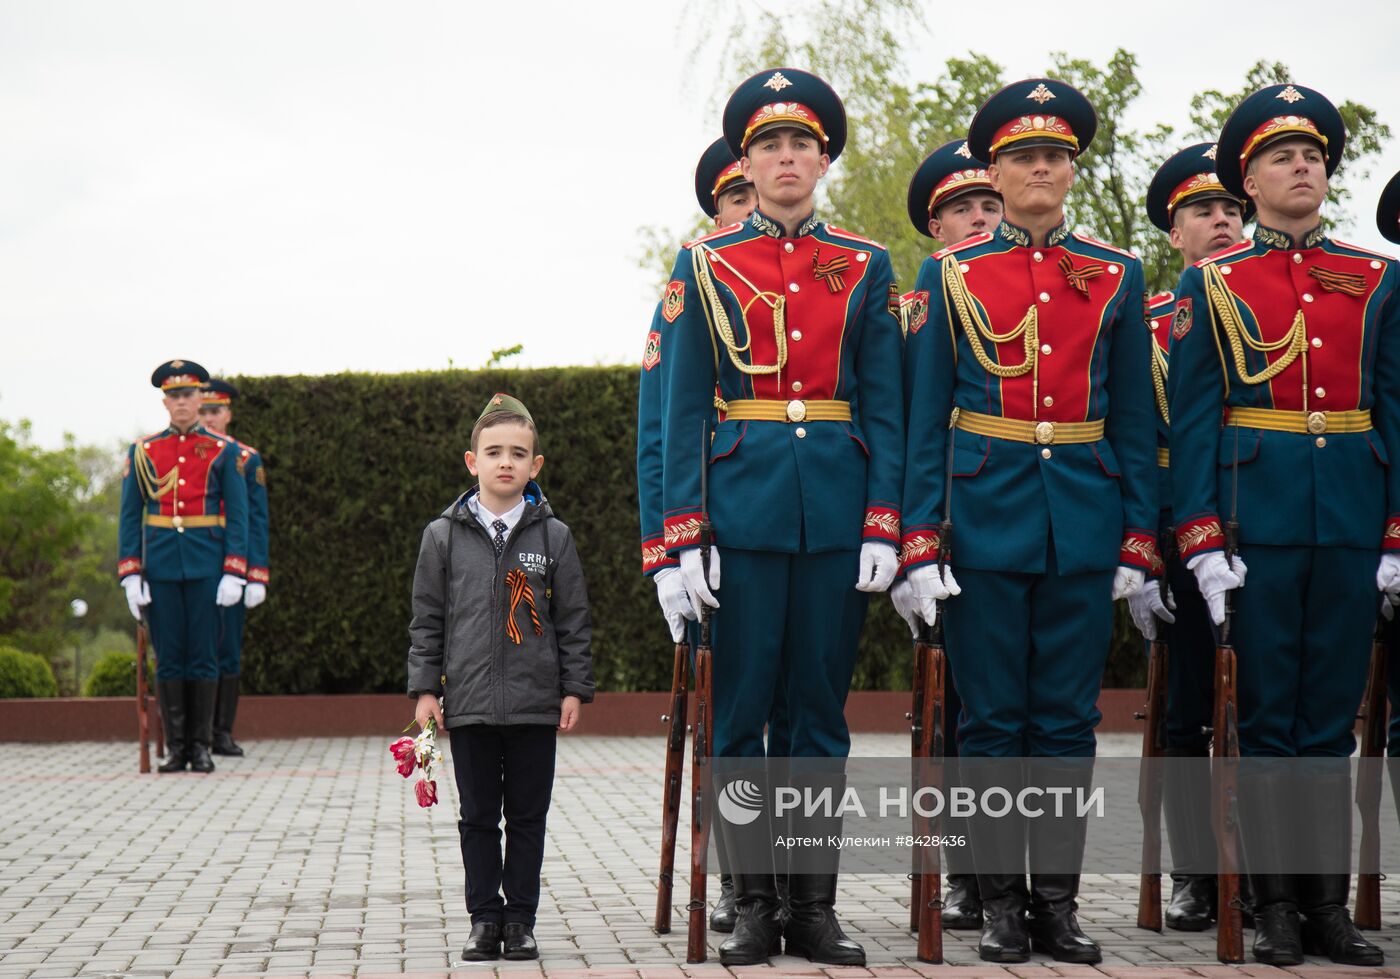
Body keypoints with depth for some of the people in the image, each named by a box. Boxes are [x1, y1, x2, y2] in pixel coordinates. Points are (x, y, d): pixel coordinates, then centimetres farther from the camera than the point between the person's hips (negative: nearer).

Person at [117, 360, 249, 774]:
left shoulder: (223, 452, 3)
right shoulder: (142, 452, 7)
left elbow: (238, 516, 2)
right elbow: (130, 517, 7)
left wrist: (234, 573, -7)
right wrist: (130, 575, -1)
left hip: (207, 568, -1)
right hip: (160, 568, 1)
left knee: (204, 657, 1)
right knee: (168, 658, 3)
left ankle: (201, 746, 8)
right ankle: (176, 747, 8)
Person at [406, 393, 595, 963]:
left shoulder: (553, 536, 3)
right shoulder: (444, 536, 3)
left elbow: (573, 621, 6)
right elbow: (427, 620, 6)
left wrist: (575, 689, 1)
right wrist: (424, 689, 1)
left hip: (536, 703, 0)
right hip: (469, 703, 0)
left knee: (528, 817, 5)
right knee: (478, 817, 6)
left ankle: (520, 919, 14)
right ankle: (484, 919, 14)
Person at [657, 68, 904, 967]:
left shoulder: (866, 267, 8)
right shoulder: (705, 265, 5)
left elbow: (886, 409, 6)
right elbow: (683, 409, 2)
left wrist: (884, 526, -4)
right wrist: (685, 535, -6)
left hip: (838, 512, 1)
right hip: (742, 509, -1)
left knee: (822, 711, 6)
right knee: (741, 714, 1)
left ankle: (816, 906, 13)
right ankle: (756, 905, 9)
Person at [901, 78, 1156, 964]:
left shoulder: (1117, 276, 8)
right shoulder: (950, 274, 4)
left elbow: (1135, 422, 9)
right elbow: (924, 419, 2)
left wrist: (1139, 542, 3)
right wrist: (921, 544, -5)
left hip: (1084, 520, 1)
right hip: (986, 516, -1)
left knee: (1068, 716, 5)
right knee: (993, 716, 2)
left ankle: (1059, 900, 12)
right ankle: (1002, 901, 10)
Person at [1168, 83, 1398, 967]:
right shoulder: (1212, 282, 5)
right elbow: (1191, 419, 0)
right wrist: (1201, 539, -8)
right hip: (1258, 518, -2)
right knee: (1267, 717, 2)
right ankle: (1277, 906, 9)